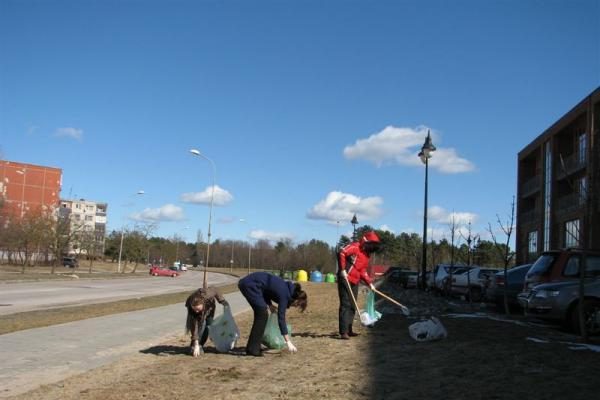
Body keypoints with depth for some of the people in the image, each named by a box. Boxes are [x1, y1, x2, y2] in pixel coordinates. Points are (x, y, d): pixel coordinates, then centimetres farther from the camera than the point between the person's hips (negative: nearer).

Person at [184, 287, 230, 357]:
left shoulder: (207, 295, -44)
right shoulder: (190, 307, -41)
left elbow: (214, 290, -20)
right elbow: (194, 325, -39)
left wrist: (222, 301, -17)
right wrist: (196, 344, -41)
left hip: (209, 307, 1)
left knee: (208, 325, -14)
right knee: (201, 324, -24)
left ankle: (201, 345, 1)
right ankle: (194, 346, -12)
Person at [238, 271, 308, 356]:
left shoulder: (287, 288, 11)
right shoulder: (285, 294, -14)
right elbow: (281, 318, -16)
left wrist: (269, 304, 6)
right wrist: (288, 342, -17)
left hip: (247, 282, 9)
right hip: (250, 285, -9)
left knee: (261, 315, 13)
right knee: (262, 315, -6)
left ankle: (253, 347, 18)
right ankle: (253, 349, -3)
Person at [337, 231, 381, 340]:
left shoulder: (366, 255, 17)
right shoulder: (355, 247, -10)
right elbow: (341, 253, -23)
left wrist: (369, 283, 8)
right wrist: (342, 269, -24)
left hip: (355, 282, 9)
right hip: (345, 279, -9)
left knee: (352, 306, 12)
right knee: (346, 305, -11)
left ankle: (349, 330, 22)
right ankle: (343, 332, -12)